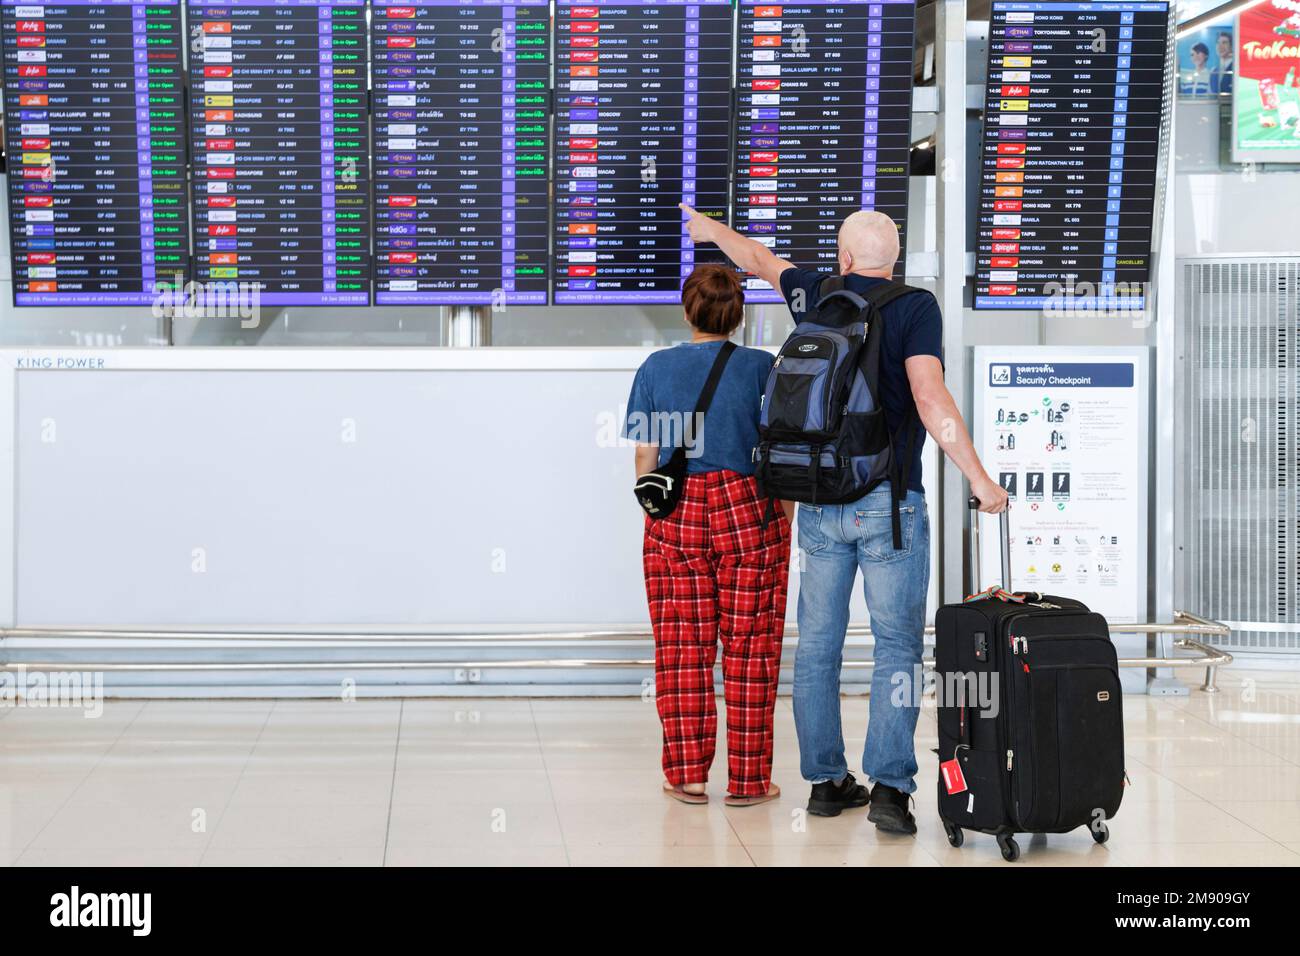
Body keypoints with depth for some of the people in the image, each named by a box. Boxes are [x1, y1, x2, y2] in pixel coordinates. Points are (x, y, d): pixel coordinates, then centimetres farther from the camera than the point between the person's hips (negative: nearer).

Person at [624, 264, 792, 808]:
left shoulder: (657, 368, 2)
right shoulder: (760, 366, -2)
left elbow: (645, 457, 4)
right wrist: (783, 520, 9)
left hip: (675, 517, 1)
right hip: (749, 511, -1)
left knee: (681, 648, 9)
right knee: (751, 648, 5)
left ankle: (687, 773, 12)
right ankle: (747, 778, 8)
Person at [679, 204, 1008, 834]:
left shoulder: (815, 296, 7)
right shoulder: (914, 307, -6)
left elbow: (763, 261, 27)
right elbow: (930, 400, -17)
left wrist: (712, 229, 47)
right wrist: (979, 480, -13)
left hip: (818, 500, 4)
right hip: (887, 502, -4)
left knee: (817, 644, 10)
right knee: (897, 645, -2)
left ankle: (826, 779, 15)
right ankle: (889, 785, -9)